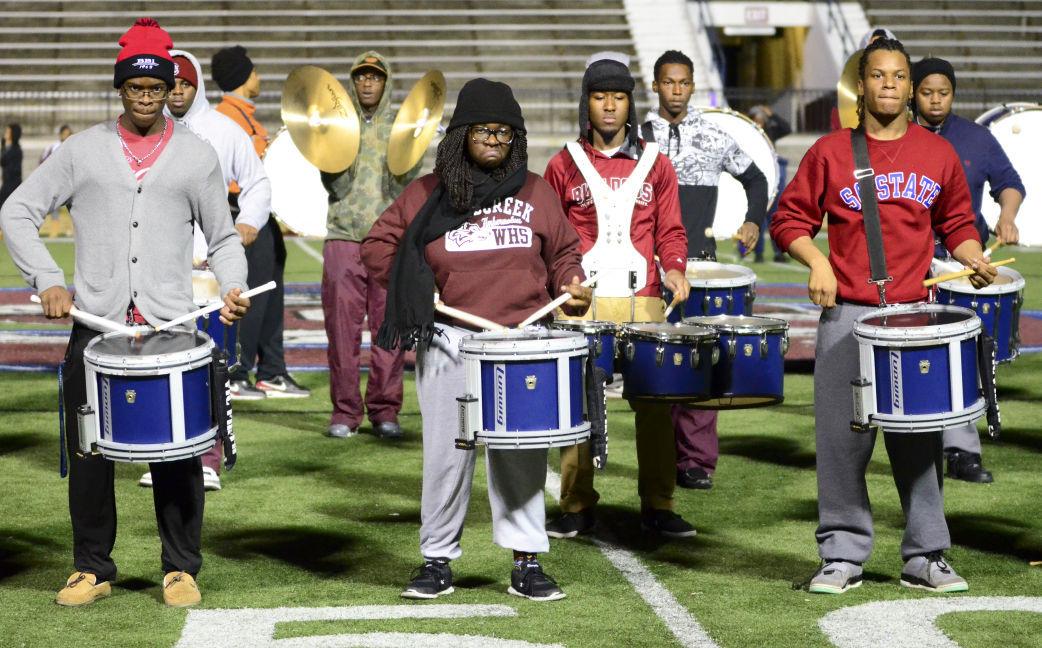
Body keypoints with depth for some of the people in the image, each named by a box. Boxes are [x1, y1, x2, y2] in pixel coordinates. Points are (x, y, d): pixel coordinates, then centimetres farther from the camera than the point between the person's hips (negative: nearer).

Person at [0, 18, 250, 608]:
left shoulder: (197, 156, 8)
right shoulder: (83, 150, 7)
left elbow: (223, 236, 13)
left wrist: (234, 288, -6)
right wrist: (47, 280, -7)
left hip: (172, 326, -1)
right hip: (95, 322, 1)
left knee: (178, 454, 0)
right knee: (89, 453, 4)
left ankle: (182, 570, 13)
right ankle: (93, 569, 17)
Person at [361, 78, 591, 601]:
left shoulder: (535, 192, 12)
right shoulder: (427, 194, 8)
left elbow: (563, 251, 20)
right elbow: (377, 246, 10)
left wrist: (571, 285, 0)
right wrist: (415, 290, -2)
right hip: (449, 342, 0)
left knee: (522, 453, -3)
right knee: (447, 452, 0)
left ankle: (527, 563, 3)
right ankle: (437, 559, 11)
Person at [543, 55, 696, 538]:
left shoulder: (655, 165, 12)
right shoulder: (564, 165, 11)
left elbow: (669, 231, 13)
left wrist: (674, 268, -6)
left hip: (642, 301, 1)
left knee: (654, 402, -3)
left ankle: (658, 506, 6)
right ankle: (577, 507, 7)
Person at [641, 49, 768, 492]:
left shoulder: (713, 137, 7)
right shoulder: (637, 138, 6)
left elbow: (754, 179, 20)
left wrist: (753, 222, 7)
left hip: (700, 264, 0)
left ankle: (697, 460, -2)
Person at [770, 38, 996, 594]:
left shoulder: (938, 155, 9)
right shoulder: (829, 152, 3)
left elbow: (957, 224, 18)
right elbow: (790, 219, 7)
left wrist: (974, 259, 0)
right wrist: (816, 263, -8)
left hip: (915, 315, 1)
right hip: (846, 314, -1)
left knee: (919, 437, 1)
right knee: (842, 438, 0)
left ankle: (926, 558, 11)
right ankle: (842, 555, 10)